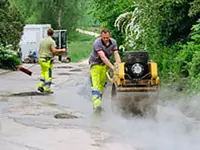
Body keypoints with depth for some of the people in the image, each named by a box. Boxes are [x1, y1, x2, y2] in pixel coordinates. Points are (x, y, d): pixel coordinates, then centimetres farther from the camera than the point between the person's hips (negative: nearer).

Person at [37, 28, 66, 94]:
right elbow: (54, 51, -20)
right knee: (48, 75, -1)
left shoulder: (42, 40, 10)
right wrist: (62, 50, -6)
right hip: (48, 60, -7)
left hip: (41, 59, 7)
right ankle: (47, 89, 0)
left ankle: (40, 86, 11)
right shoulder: (52, 41, -11)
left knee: (43, 73, 17)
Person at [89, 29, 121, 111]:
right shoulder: (97, 43, -24)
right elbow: (103, 57, -31)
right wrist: (112, 67, -38)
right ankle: (96, 102, -29)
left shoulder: (113, 42, -6)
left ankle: (99, 101, 15)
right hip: (95, 63, -5)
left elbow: (116, 54, -13)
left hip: (105, 65, 5)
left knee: (101, 85, 7)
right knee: (95, 83, -17)